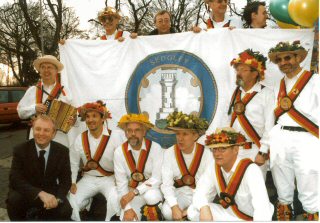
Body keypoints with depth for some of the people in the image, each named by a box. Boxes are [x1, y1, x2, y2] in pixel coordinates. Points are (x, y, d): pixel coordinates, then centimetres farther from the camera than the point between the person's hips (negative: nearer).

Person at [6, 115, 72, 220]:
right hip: (27, 192, -1)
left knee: (65, 211, -24)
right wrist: (40, 193, -35)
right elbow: (15, 180, -21)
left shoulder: (62, 151, -9)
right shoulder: (20, 150, -13)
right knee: (14, 199, -32)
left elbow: (66, 180, -5)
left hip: (50, 192, 1)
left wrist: (57, 198, -26)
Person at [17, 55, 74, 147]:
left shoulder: (64, 91, 5)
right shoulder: (32, 90, 8)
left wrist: (73, 120, -17)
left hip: (59, 137, -1)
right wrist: (34, 108, -9)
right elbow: (21, 112, 8)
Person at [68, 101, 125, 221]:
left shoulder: (115, 137, -11)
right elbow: (73, 163, 6)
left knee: (115, 200, -28)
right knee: (72, 201, -13)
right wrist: (72, 183, 0)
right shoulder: (80, 139, -2)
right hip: (88, 179, 3)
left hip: (110, 178, -3)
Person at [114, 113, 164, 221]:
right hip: (131, 193, 2)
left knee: (151, 196, -34)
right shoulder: (119, 151, -10)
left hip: (151, 189, -1)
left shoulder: (155, 148, -15)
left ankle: (153, 217, -6)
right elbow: (121, 183, -8)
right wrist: (127, 208, -17)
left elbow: (157, 179, -17)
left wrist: (134, 192, -26)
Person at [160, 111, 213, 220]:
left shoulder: (206, 154, -16)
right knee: (167, 211, -25)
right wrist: (175, 207, -25)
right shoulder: (169, 153, -10)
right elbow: (167, 184, -11)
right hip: (180, 193, 2)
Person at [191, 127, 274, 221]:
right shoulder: (213, 168, -10)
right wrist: (204, 208, -28)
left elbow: (262, 210, -35)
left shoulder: (251, 170, -27)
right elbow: (199, 193, -8)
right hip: (229, 214, 4)